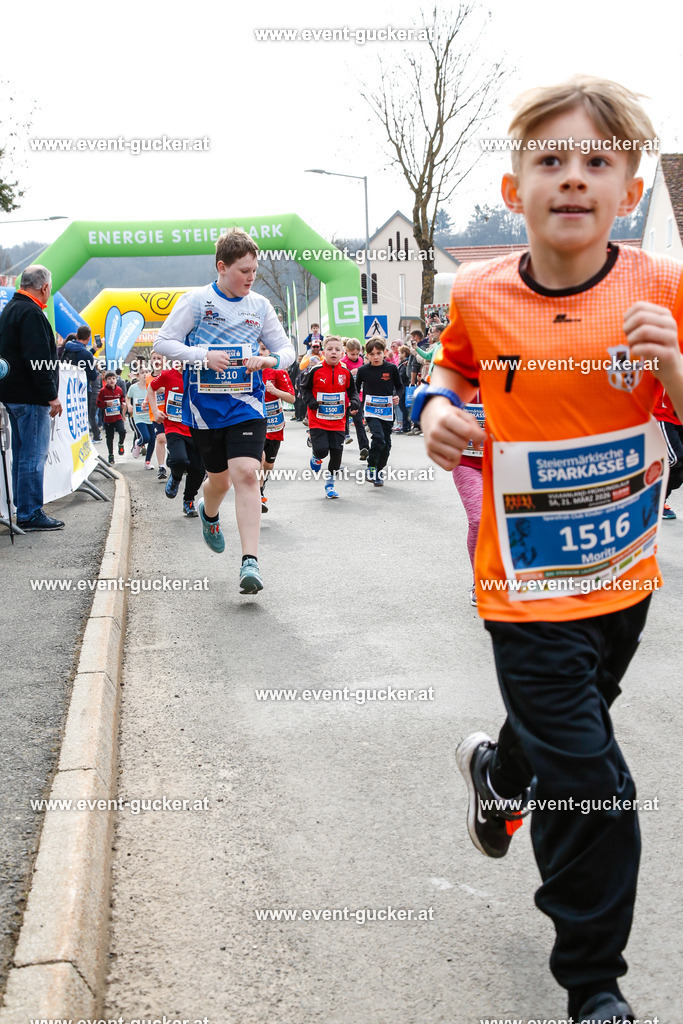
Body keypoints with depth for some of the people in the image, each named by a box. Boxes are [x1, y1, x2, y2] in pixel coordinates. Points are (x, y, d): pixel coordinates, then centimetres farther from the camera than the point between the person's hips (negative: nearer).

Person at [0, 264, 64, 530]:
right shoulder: (31, 314, -17)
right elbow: (38, 359, -22)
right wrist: (51, 396, -18)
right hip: (30, 398, -11)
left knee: (23, 453, 15)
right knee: (34, 455, -6)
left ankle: (24, 510, 21)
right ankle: (30, 515, -4)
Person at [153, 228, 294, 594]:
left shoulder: (259, 306, 4)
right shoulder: (195, 300, -4)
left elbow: (287, 350, 11)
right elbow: (162, 343, -2)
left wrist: (268, 360, -12)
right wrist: (203, 355, -16)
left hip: (246, 403, 1)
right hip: (204, 406, -1)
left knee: (246, 474, -17)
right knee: (220, 479, 12)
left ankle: (250, 562, -18)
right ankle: (209, 514, 50)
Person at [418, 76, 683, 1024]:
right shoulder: (479, 296, -9)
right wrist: (436, 410, -8)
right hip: (528, 586, -3)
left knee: (565, 727, 26)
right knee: (591, 786, -3)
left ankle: (499, 769, 63)